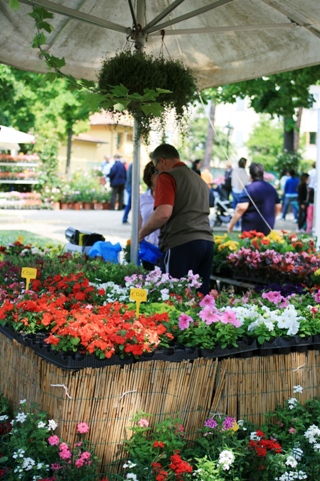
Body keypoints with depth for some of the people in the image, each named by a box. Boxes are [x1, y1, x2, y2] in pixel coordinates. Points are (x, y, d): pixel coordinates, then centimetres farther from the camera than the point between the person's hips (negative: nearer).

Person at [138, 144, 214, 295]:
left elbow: (164, 213, -16)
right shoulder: (200, 180, 22)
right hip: (207, 241, 8)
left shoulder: (167, 177, -3)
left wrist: (140, 234, -5)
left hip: (182, 244, -8)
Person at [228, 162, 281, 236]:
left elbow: (242, 207, -21)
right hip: (267, 229, 6)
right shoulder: (271, 188, 11)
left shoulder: (249, 189, -11)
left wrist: (231, 224, -14)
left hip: (251, 228, -6)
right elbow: (278, 206, 18)